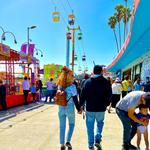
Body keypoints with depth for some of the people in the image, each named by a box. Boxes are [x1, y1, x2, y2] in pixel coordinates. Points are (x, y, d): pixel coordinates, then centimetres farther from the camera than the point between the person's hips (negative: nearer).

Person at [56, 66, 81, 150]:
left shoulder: (59, 86, 0)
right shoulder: (72, 86, -15)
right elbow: (75, 99, -13)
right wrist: (79, 109, -5)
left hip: (61, 108, 4)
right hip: (70, 108, -4)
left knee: (62, 126, 13)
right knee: (72, 124, 18)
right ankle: (68, 141, 9)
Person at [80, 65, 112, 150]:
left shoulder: (87, 82, -3)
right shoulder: (106, 82, -4)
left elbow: (83, 95, -3)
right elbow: (109, 95, 0)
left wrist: (81, 105, 8)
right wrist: (106, 104, 15)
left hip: (90, 109, 0)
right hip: (101, 109, 0)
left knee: (90, 127, 12)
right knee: (100, 123, 24)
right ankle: (98, 139, 12)